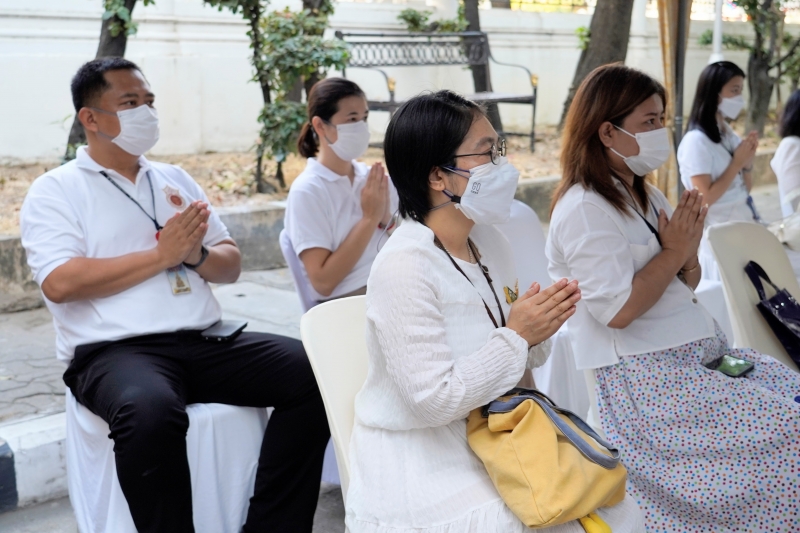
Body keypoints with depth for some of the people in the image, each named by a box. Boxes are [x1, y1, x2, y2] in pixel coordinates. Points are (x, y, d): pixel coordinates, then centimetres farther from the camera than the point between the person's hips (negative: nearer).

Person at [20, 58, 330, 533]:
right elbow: (60, 283, -12)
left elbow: (231, 266, 17)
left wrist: (195, 254, -6)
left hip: (206, 341, 6)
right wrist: (162, 254, -9)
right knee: (150, 412, -39)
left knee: (314, 372, -15)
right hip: (115, 350, -5)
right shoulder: (55, 190, 4)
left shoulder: (176, 179, 20)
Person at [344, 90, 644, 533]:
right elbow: (434, 399, -25)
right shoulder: (403, 265, -22)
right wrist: (516, 336, -19)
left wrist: (537, 332, -10)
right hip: (421, 460, -7)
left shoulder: (489, 241, 3)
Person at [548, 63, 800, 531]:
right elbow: (617, 310, -20)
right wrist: (674, 251, -11)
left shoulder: (646, 197, 15)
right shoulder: (584, 210, -14)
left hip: (700, 350, 9)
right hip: (645, 374, -9)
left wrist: (690, 252, -3)